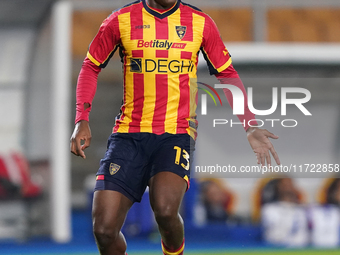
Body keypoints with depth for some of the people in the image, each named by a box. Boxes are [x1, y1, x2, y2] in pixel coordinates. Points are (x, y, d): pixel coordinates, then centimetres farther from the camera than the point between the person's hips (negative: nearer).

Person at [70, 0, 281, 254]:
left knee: (165, 211, -28)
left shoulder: (200, 23, 4)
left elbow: (227, 74, 14)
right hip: (129, 134, 1)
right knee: (104, 229, -12)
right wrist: (82, 121, 2)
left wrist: (250, 126, 6)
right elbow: (91, 66, 13)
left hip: (177, 133, -1)